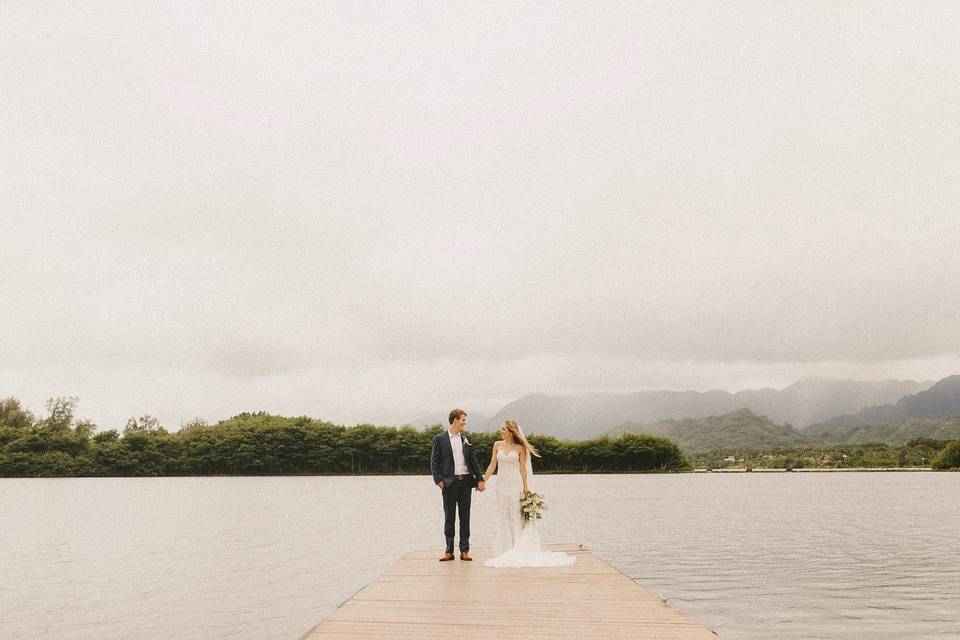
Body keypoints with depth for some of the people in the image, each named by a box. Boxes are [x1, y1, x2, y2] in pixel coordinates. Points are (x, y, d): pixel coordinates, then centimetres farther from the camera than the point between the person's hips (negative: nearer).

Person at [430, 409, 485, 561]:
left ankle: (464, 550, 12)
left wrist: (480, 479, 6)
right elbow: (434, 461, -2)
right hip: (450, 483, -3)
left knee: (465, 517, 6)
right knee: (449, 518, 3)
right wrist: (438, 480, -10)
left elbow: (473, 460, 13)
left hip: (466, 481, 3)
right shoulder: (440, 438, -1)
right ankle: (449, 551, 10)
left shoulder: (466, 438, 11)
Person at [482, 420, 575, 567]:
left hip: (515, 484, -3)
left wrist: (526, 487, -3)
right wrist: (482, 481, 2)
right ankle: (506, 549, 15)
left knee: (517, 516, -1)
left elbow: (522, 468, -1)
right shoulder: (497, 445, 4)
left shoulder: (520, 448, -3)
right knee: (503, 518, 8)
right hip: (501, 484, 3)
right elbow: (492, 465, 6)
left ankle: (519, 549, 6)